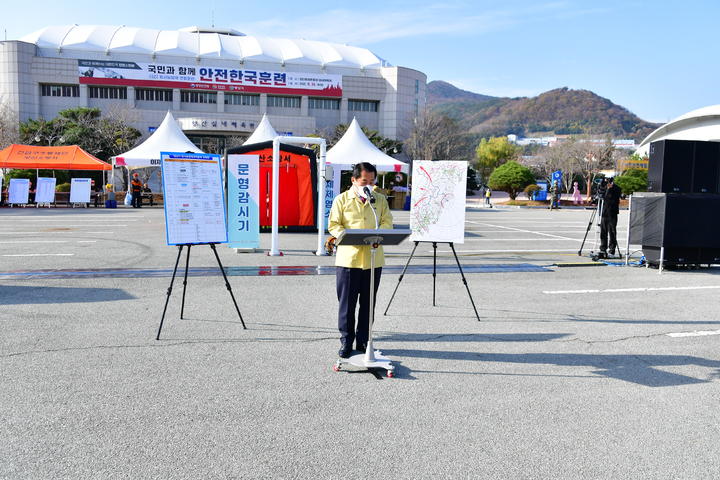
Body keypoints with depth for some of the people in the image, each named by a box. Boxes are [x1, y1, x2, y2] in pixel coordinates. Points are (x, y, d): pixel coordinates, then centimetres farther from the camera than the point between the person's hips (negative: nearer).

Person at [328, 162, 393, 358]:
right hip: (348, 258, -2)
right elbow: (333, 224, 0)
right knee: (347, 301, 2)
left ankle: (363, 339, 21)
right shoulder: (342, 199, 5)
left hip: (373, 259, 2)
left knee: (368, 302, 9)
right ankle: (346, 340, 13)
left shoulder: (380, 200, 13)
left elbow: (387, 223, 6)